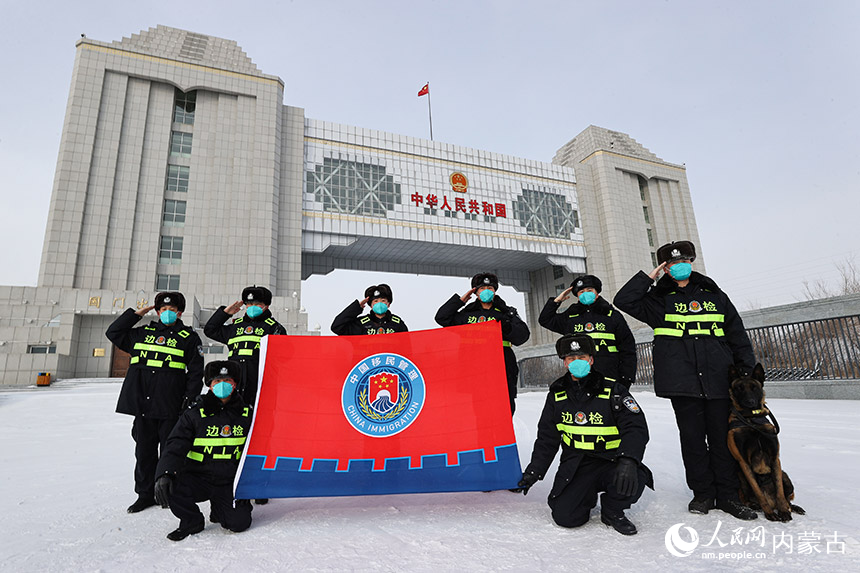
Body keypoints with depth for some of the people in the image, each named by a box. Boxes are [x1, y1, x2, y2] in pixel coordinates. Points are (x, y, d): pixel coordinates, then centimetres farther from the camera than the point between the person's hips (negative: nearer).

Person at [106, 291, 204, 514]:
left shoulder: (189, 337, 3)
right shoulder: (143, 333, 16)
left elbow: (195, 372, 0)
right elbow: (113, 333, 19)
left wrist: (189, 400, -8)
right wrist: (135, 314, 13)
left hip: (170, 407, -4)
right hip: (142, 405, 4)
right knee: (144, 451, 12)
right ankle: (145, 494, 25)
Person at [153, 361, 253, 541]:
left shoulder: (247, 415, 3)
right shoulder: (194, 415, 0)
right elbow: (175, 447, -10)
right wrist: (165, 474, -29)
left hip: (229, 484, 0)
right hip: (198, 478, 0)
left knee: (239, 522, -18)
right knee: (170, 485, -29)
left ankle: (219, 510, 19)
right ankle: (192, 521, 1)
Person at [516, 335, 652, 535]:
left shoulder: (613, 390, -7)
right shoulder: (557, 394, 3)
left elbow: (636, 427, -16)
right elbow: (547, 437, 10)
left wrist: (628, 461, -34)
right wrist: (534, 470, 5)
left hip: (611, 462, -2)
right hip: (575, 464, 2)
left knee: (632, 482, -33)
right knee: (565, 516, -14)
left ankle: (612, 511, 2)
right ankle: (588, 496, 21)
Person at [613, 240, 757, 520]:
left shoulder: (715, 296, 16)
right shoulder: (660, 300, 10)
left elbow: (738, 337, 16)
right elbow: (624, 301, -4)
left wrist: (748, 371, 10)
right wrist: (648, 277, -3)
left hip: (719, 380, 2)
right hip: (682, 382, -1)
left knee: (723, 437, 5)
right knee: (693, 437, 5)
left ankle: (728, 495, 18)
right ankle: (702, 493, 18)